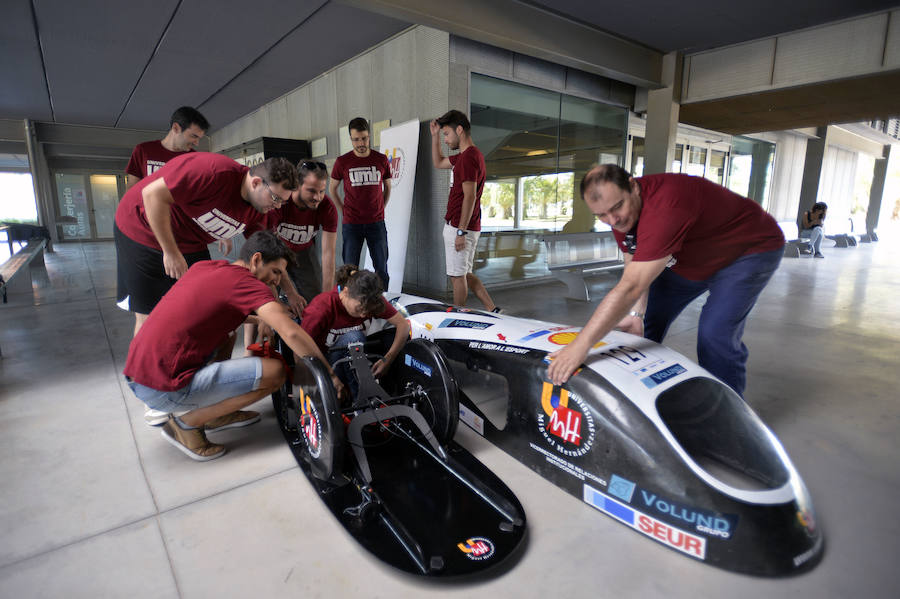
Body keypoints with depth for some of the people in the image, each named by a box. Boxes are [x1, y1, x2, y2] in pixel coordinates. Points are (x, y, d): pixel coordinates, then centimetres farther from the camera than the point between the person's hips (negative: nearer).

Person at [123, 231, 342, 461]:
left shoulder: (203, 266, 12)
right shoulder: (246, 281, -12)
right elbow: (291, 332, -25)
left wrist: (262, 317, 24)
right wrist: (329, 373, -15)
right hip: (163, 391, -10)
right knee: (275, 372, -13)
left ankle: (215, 415, 23)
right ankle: (187, 423, 0)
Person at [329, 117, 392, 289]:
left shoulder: (381, 160, 3)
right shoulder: (342, 162, 0)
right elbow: (332, 189, 13)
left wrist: (379, 210, 11)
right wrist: (344, 211, 6)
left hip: (376, 223, 1)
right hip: (351, 224, -1)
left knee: (381, 269, 5)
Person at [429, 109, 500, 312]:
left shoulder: (469, 157, -16)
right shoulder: (464, 156, 16)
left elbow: (470, 196, -21)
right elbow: (438, 163, 32)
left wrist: (461, 231, -22)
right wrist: (434, 135, 21)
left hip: (459, 227, -10)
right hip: (455, 226, 10)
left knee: (457, 276, 1)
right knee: (462, 274, 16)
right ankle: (492, 309, 19)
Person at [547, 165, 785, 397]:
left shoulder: (664, 206, -44)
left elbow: (630, 287, -50)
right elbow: (634, 262, -10)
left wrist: (581, 345, -52)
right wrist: (636, 313, -27)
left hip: (751, 249, -7)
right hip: (691, 257, 8)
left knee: (715, 335, -22)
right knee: (649, 320, 4)